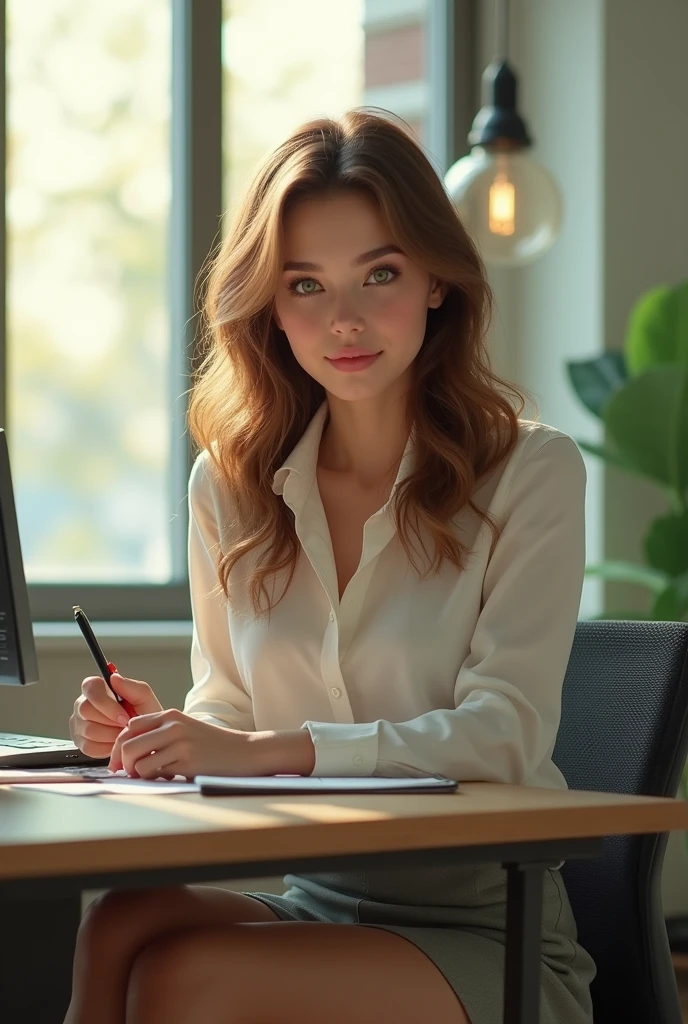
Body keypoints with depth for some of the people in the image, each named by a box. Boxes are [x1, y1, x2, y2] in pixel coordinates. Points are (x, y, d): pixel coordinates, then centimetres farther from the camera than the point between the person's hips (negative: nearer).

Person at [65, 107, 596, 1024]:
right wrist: (159, 727, -12)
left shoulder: (531, 472, -5)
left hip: (488, 934, -4)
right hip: (308, 903, 4)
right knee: (123, 922, -28)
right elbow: (230, 708, 12)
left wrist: (265, 747, -28)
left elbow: (503, 734, -15)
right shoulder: (230, 484, 9)